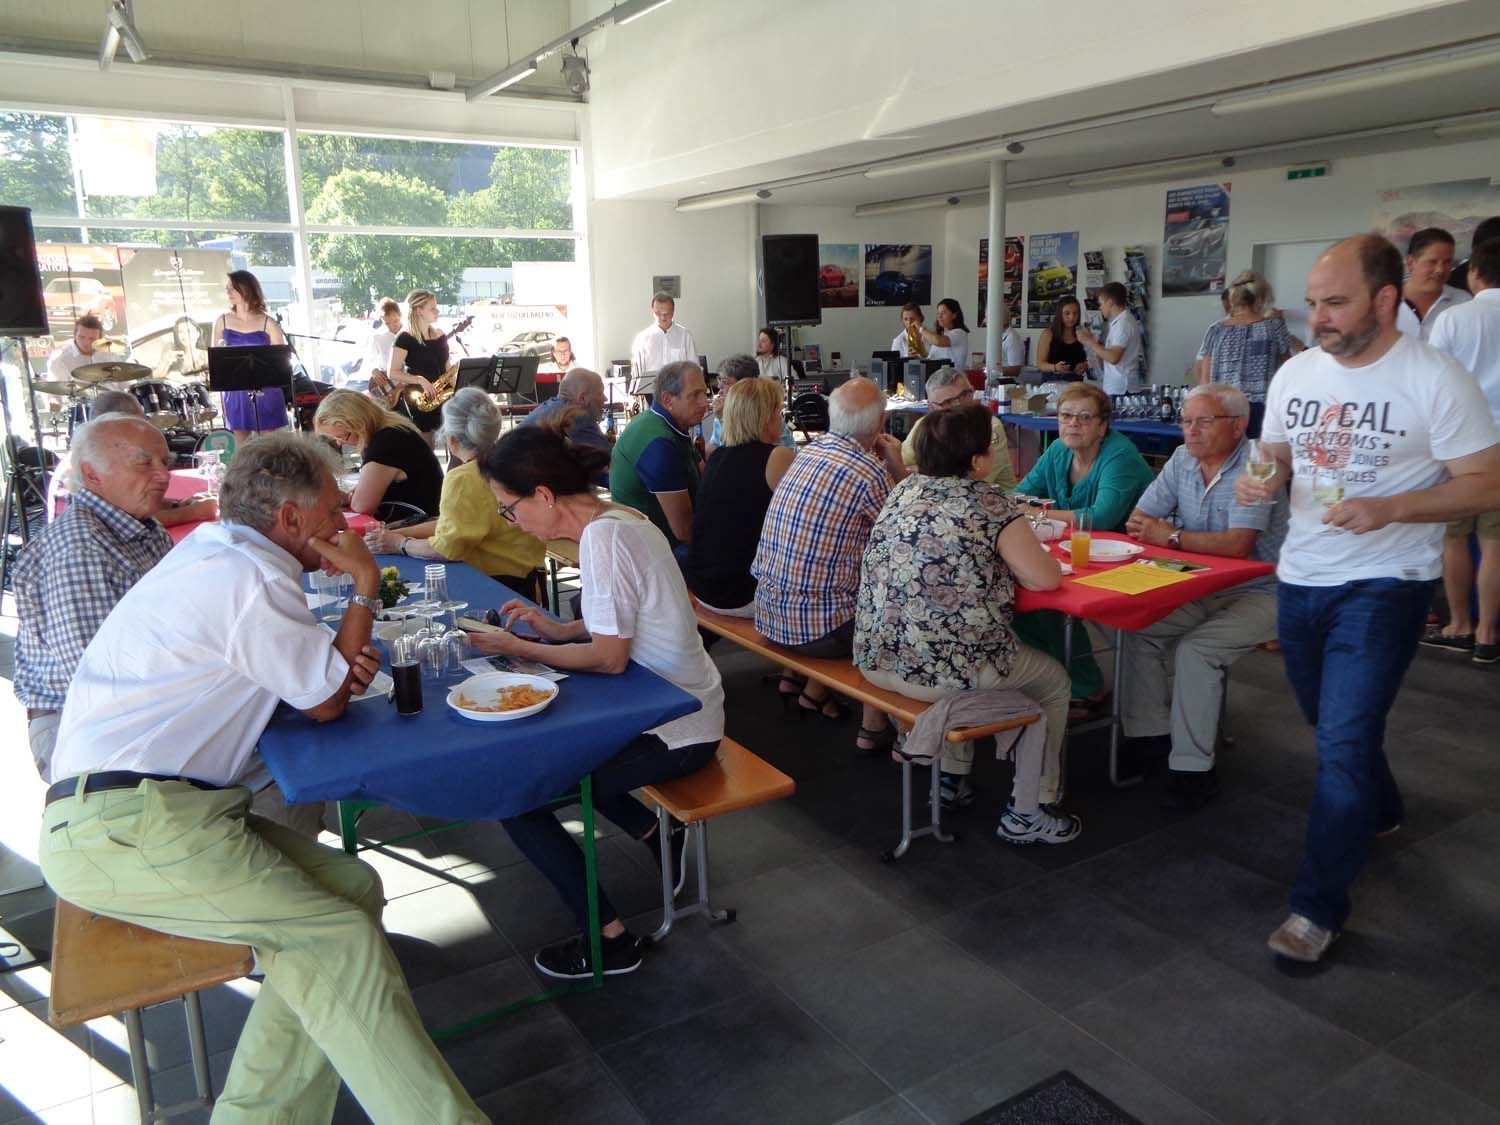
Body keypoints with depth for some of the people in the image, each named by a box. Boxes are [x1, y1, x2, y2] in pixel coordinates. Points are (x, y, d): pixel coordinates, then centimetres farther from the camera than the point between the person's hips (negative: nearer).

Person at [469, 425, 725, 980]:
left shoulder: (603, 537, -23)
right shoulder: (619, 519, 5)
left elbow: (610, 658, -22)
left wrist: (518, 648, -12)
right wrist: (558, 629, 3)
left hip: (676, 732, -10)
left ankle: (610, 939, 5)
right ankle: (653, 832, 22)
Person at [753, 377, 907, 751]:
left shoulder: (811, 449, 4)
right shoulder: (870, 472, -19)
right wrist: (898, 467, 0)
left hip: (769, 611, 8)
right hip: (814, 625, -7)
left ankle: (812, 691, 34)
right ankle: (875, 726, 21)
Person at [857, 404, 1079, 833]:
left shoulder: (904, 491, 9)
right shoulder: (989, 503, -11)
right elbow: (1046, 578, -9)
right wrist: (1019, 554, 11)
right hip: (944, 670, -7)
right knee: (1054, 682, 18)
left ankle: (952, 778, 40)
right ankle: (1026, 814, 23)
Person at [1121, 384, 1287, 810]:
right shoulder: (1182, 460, 5)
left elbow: (1238, 544, -28)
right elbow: (1138, 520, 7)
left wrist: (1172, 537, -19)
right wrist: (1151, 532, -17)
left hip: (1258, 594, -7)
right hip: (1199, 590, 7)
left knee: (1195, 649, -27)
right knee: (1134, 628, -10)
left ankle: (1192, 768, -16)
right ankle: (1151, 736, 3)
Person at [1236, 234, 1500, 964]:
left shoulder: (1437, 380, -14)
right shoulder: (1294, 373, 3)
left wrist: (1389, 508, -28)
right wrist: (1263, 483, -10)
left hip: (1383, 587, -6)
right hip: (1300, 579, 6)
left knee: (1343, 745, -11)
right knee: (1332, 727, 21)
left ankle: (1318, 908, 2)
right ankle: (1377, 813, 51)